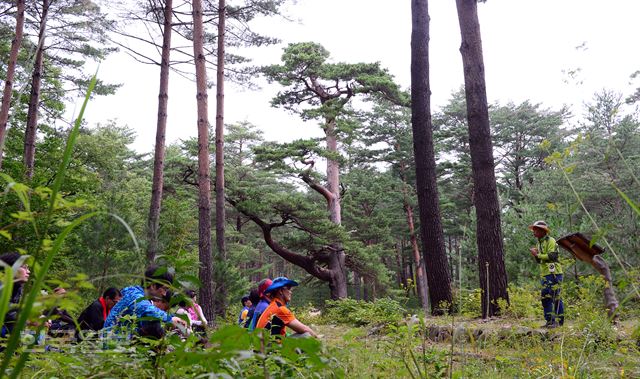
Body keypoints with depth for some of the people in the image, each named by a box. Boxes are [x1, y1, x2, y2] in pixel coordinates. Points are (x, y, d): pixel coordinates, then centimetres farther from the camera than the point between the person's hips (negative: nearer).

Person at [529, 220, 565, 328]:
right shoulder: (539, 243, 18)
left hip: (554, 273, -9)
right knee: (545, 297, 8)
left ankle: (559, 321, -2)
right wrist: (535, 255, 0)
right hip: (544, 274, 9)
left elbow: (551, 256, -21)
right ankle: (549, 321, 14)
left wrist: (537, 255, -16)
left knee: (555, 297, -7)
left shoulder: (550, 241, -9)